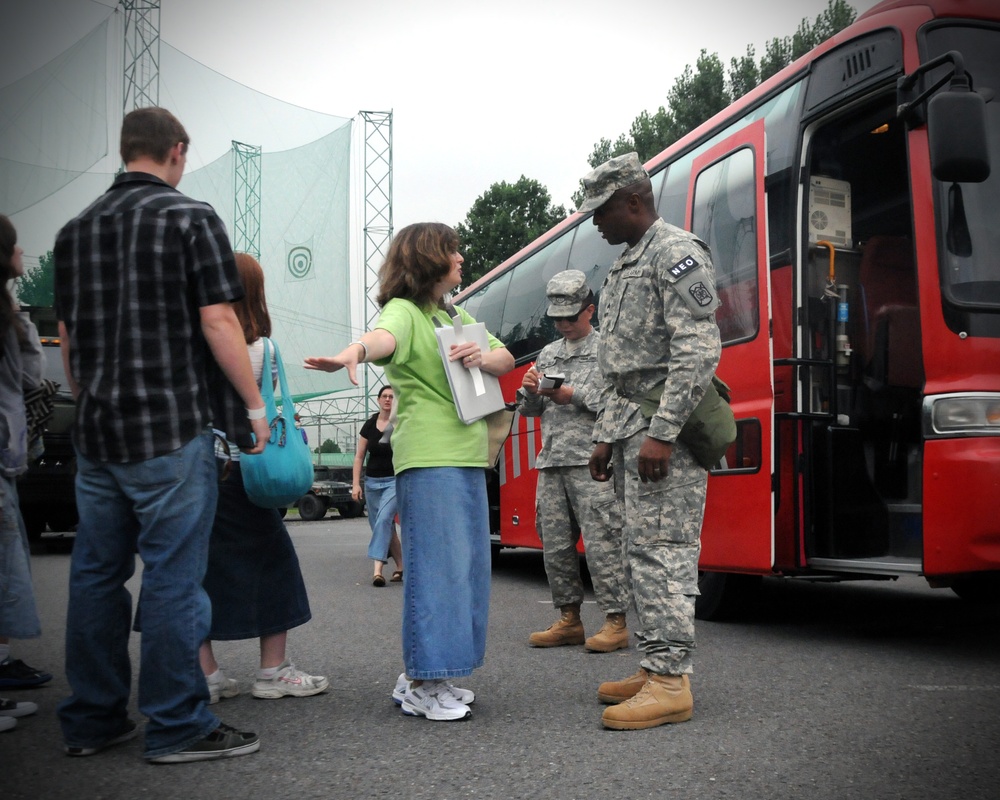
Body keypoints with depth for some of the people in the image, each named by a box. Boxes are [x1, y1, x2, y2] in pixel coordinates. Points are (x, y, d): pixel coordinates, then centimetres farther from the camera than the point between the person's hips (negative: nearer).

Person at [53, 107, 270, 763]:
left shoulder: (76, 230, 13)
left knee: (96, 573, 12)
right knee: (173, 577, -1)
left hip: (96, 431, 6)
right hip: (171, 429, -6)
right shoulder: (190, 217, -5)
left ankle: (91, 720, 21)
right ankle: (178, 726, 7)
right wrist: (255, 405, -5)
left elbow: (67, 337, 16)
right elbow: (218, 321, -12)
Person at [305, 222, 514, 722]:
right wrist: (354, 352, -53)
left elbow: (507, 358, 17)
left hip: (468, 456, 9)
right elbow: (383, 336, -29)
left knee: (467, 566, 10)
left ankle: (424, 675, 19)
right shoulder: (404, 311, -5)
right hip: (428, 458, -9)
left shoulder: (455, 315, 21)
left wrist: (483, 358, -7)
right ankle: (421, 688, -2)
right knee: (436, 565, -9)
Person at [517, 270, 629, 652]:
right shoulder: (548, 354, 21)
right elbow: (529, 410, 22)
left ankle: (615, 622, -2)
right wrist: (530, 391, -1)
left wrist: (573, 395, -15)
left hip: (591, 460, -6)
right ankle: (568, 620, 16)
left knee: (601, 542, -8)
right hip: (551, 462, 7)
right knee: (555, 544, 7)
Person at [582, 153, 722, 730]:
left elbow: (698, 353, -19)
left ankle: (671, 682, -6)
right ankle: (655, 668, 18)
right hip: (629, 426, 10)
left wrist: (661, 433, -24)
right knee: (642, 551, 11)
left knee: (662, 550, -10)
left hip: (663, 428, -10)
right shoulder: (624, 267, 22)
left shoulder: (678, 254, -8)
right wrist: (607, 437, 20)